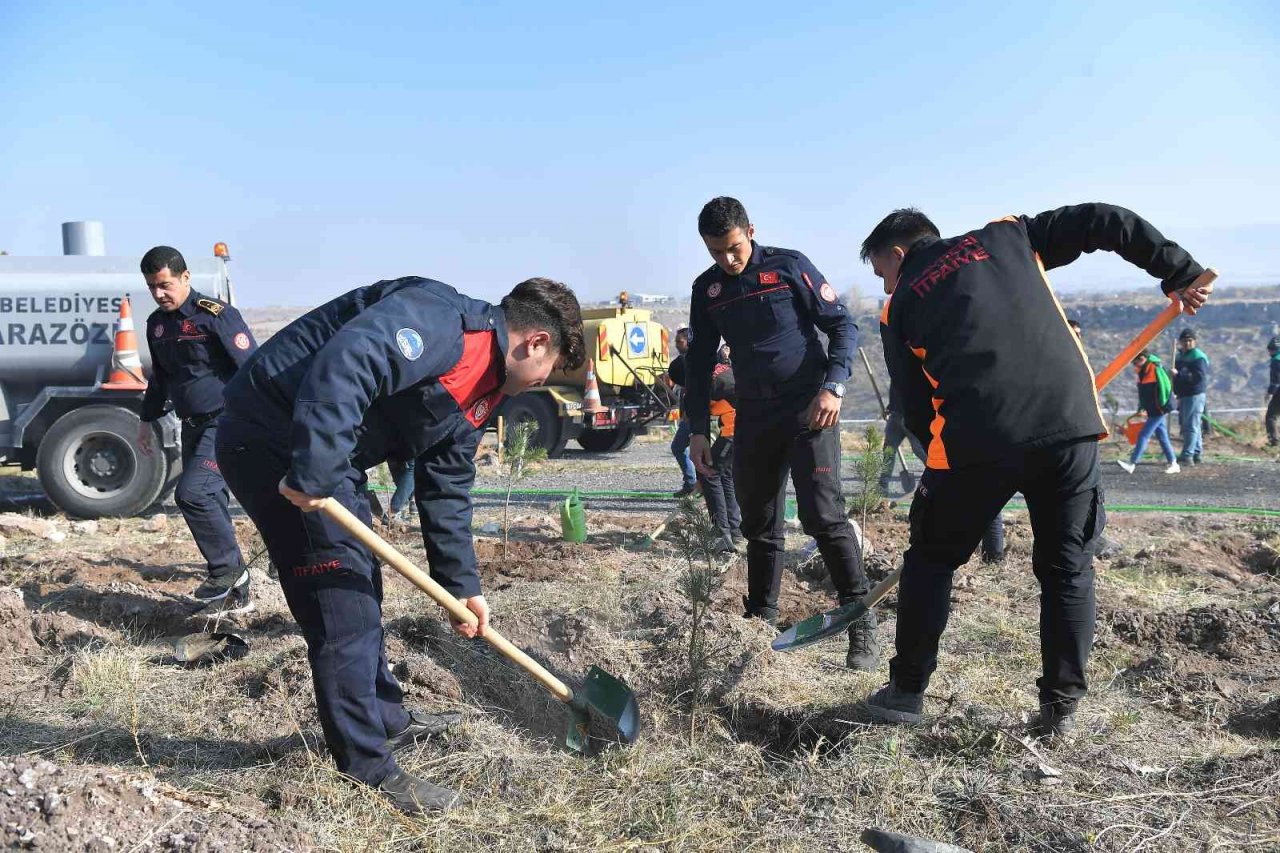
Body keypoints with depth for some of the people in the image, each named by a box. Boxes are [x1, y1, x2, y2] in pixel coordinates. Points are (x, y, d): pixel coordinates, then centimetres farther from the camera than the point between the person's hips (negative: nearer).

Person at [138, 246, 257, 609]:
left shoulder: (216, 315, -12)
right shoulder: (156, 323, 12)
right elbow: (160, 376, 26)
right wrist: (147, 420, 28)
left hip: (226, 424, -8)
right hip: (193, 427, 8)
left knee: (191, 492, -20)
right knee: (209, 502, 9)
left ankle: (228, 570, -3)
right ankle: (236, 594, 17)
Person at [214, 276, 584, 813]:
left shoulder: (477, 392, 11)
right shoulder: (442, 320, -20)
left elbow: (447, 490, 15)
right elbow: (343, 364, -35)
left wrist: (462, 585, 13)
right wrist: (312, 475, -35)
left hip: (320, 463, 10)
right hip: (272, 441, -10)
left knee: (360, 587, 21)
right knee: (344, 602, -7)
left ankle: (386, 720, 39)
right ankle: (370, 771, 4)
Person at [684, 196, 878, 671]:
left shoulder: (789, 266, -5)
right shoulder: (706, 289, 8)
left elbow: (842, 325, -4)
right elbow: (700, 363, 13)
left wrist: (833, 385, -18)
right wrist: (698, 430, 7)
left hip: (809, 408, -5)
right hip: (753, 415, 5)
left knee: (823, 515, -13)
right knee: (758, 524, 9)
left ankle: (862, 626, -4)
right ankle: (761, 621, 22)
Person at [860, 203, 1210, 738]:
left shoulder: (901, 307, 17)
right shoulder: (1007, 236, 21)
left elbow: (917, 409, 15)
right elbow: (1107, 223, 14)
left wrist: (948, 464, 25)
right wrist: (1180, 273, 19)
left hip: (975, 441, -1)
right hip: (1070, 424, 2)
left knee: (931, 560, 18)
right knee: (1068, 569, 17)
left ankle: (906, 692, 25)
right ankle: (1061, 706, 19)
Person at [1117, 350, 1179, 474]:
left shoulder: (1156, 370, -16)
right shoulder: (1143, 372, 10)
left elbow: (1164, 388, -19)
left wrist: (1163, 407, -17)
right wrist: (1141, 407, 18)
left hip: (1158, 410, -9)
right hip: (1152, 411, 9)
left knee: (1143, 436, -11)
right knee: (1162, 437, 13)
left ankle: (1131, 464, -11)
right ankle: (1174, 464, 20)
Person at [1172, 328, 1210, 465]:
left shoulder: (1198, 357, -12)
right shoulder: (1180, 355, 16)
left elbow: (1199, 377, -23)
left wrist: (1179, 374, -27)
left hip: (1195, 395, -10)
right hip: (1183, 395, 10)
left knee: (1191, 425, -10)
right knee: (1185, 424, 14)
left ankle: (1187, 455, -11)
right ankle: (1197, 453, 24)